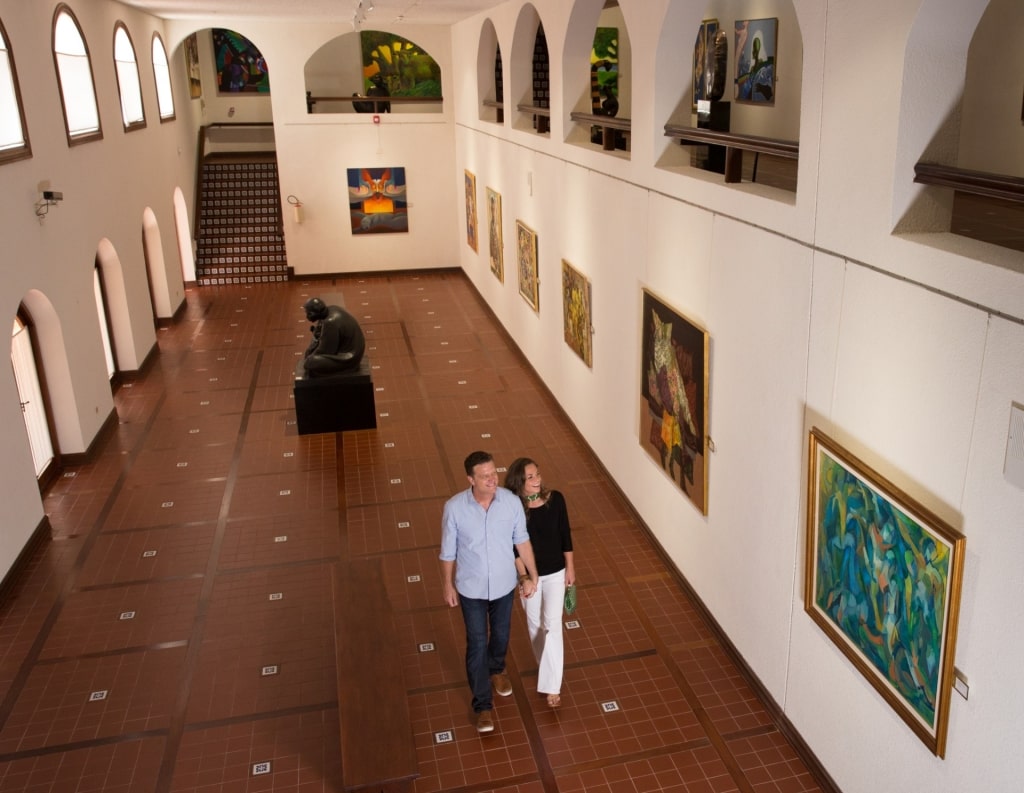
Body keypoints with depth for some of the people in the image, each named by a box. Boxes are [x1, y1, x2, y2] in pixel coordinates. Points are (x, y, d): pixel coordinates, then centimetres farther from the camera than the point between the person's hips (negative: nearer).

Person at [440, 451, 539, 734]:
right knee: (477, 644, 8)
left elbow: (522, 540, -3)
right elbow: (448, 551, -9)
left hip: (504, 584, 2)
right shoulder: (454, 507, -24)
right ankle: (483, 704, 27)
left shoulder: (512, 501, -19)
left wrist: (532, 575, 1)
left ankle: (496, 670, 56)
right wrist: (448, 586, -1)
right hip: (471, 588, -2)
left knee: (501, 635, 24)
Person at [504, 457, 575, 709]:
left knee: (552, 625, -1)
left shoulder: (555, 499, -14)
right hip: (529, 574, 0)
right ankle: (545, 667, 42)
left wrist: (570, 567, 1)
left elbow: (565, 534, -4)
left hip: (555, 572, 0)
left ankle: (552, 685, 8)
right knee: (535, 624, 17)